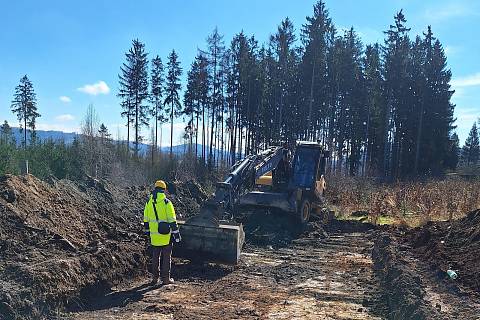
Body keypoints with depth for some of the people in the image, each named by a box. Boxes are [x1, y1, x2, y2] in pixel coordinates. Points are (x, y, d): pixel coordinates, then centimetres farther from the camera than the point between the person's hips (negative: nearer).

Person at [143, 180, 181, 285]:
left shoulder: (148, 202, 3)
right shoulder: (166, 202, -12)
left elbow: (146, 219, 10)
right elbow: (172, 220, -12)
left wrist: (147, 231, 21)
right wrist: (176, 233, -6)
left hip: (154, 235, 4)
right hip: (166, 235, -4)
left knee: (155, 257, 15)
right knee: (166, 257, 6)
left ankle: (155, 278, 21)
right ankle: (165, 278, 12)